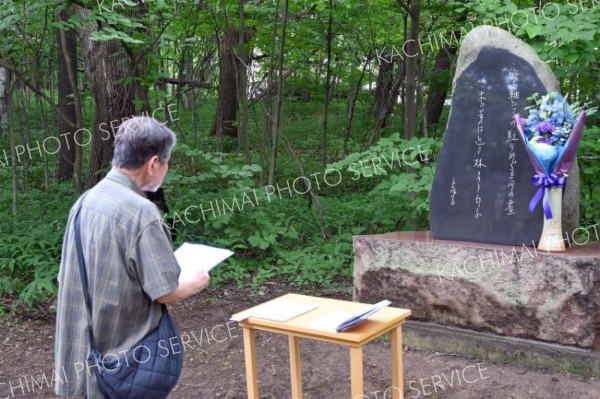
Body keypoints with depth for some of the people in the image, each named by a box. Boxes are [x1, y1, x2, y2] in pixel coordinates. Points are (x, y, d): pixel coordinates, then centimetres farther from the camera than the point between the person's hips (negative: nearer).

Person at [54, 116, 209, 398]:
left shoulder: (84, 203, 2)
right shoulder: (139, 211, -22)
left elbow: (65, 279, 11)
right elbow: (166, 293, -20)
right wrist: (196, 284, 2)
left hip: (84, 354, 7)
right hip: (124, 362, -7)